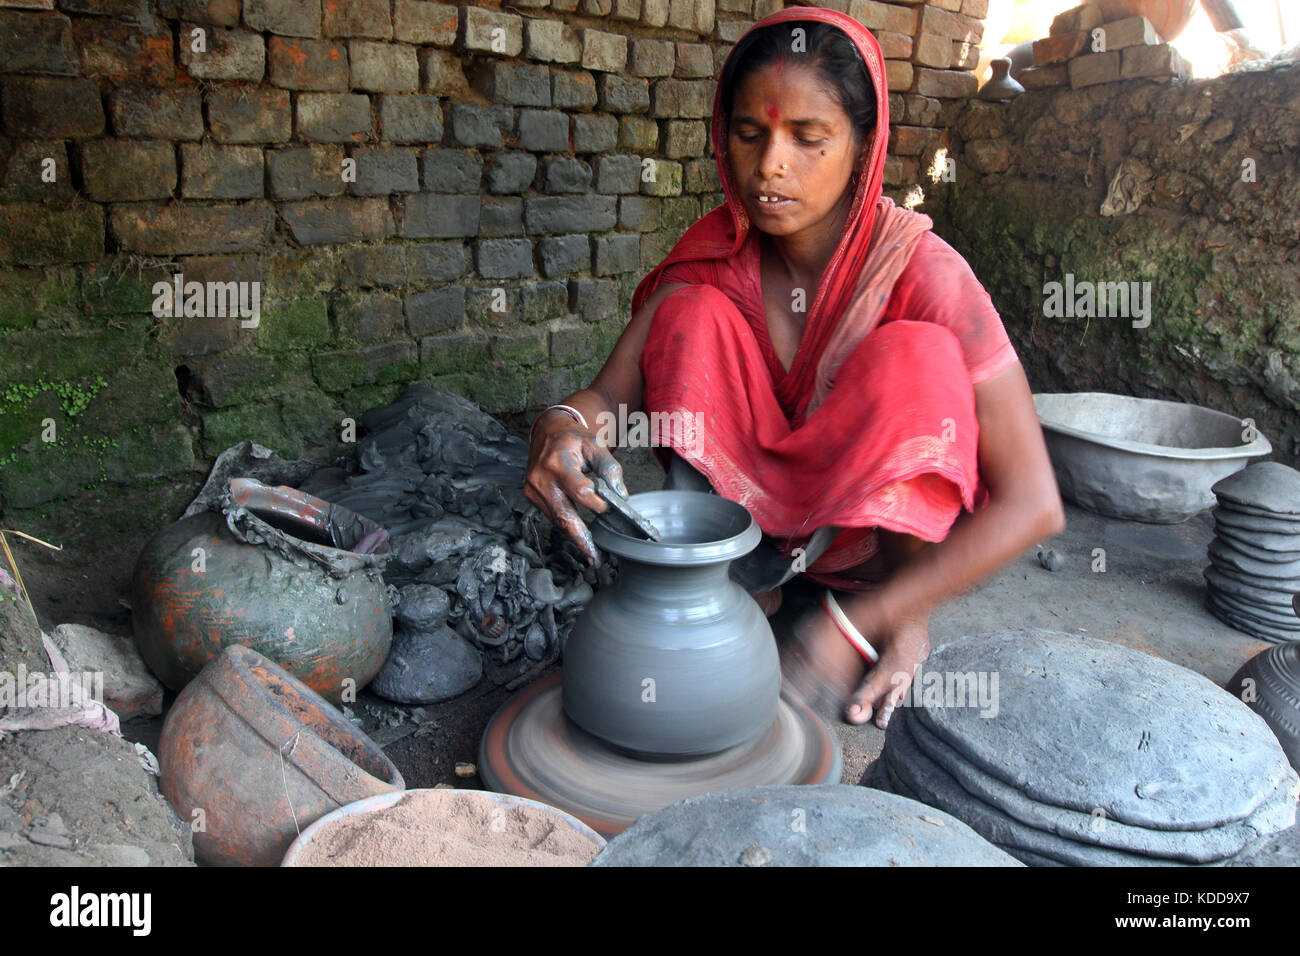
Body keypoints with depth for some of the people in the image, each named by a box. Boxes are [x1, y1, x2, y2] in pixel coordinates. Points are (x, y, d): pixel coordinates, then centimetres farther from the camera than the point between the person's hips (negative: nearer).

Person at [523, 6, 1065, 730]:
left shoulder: (920, 270, -22)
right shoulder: (714, 258, -10)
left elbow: (1033, 506, -26)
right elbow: (608, 396, -14)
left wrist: (857, 622, -34)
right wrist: (561, 426, -40)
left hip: (886, 523, -2)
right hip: (751, 509, 3)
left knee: (917, 354, -29)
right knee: (689, 315, -19)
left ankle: (902, 613, -14)